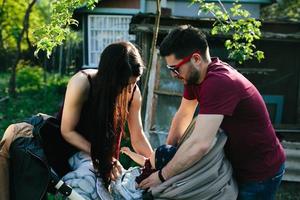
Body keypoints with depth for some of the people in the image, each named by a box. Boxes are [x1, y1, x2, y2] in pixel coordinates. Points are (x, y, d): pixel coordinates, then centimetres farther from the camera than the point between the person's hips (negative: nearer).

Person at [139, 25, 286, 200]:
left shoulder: (219, 83, -33)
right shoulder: (195, 74, -5)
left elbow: (199, 145, -37)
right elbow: (183, 115, 7)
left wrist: (162, 176, -26)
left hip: (260, 172, -8)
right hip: (237, 162, 8)